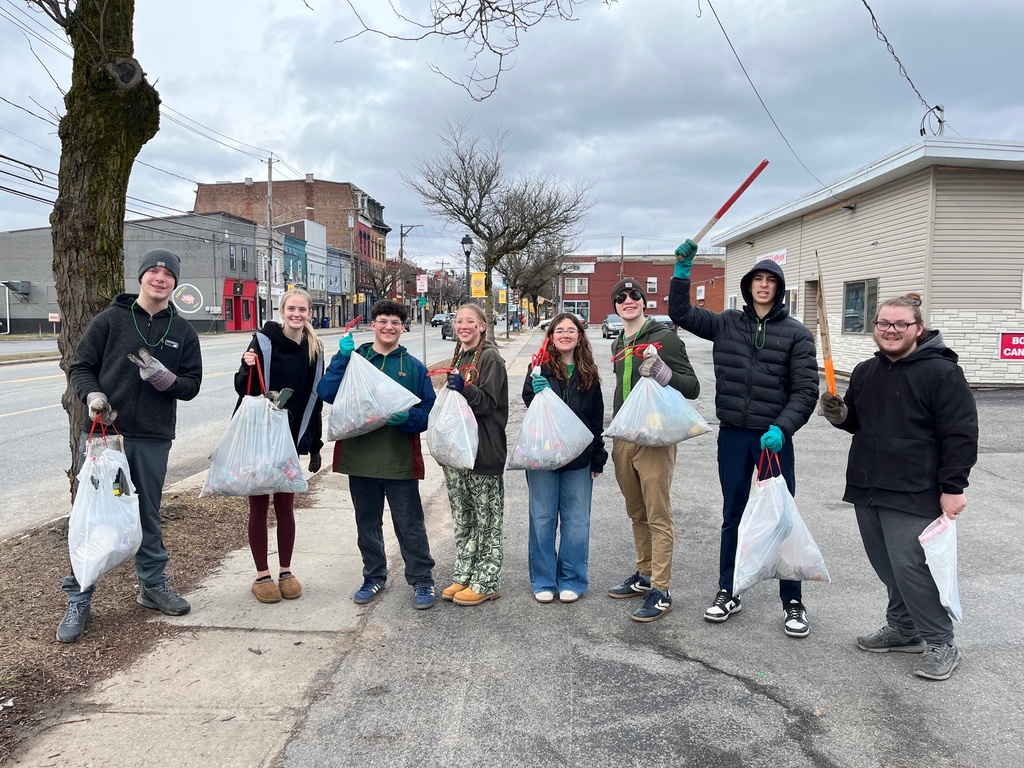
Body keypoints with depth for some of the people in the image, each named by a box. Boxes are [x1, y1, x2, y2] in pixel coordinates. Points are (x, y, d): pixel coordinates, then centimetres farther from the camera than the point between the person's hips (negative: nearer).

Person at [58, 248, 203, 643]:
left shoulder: (183, 332, 7)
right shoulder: (111, 319, 0)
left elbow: (191, 385, 5)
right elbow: (80, 366, 3)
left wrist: (163, 377, -15)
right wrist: (92, 394, -17)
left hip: (153, 439, 2)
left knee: (148, 515, 13)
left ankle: (153, 584, 29)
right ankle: (78, 599, 15)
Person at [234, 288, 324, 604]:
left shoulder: (314, 350, 3)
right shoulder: (263, 342, -9)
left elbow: (315, 400, 8)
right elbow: (242, 390, -5)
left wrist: (315, 445, 9)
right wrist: (247, 368, -25)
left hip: (290, 439, 3)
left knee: (285, 506, 9)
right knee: (259, 505, 6)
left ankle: (286, 572, 23)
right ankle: (262, 575, 17)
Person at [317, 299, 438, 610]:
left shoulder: (414, 367, 2)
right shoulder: (354, 359, 3)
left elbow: (429, 410, 1)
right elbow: (327, 392, -11)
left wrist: (408, 418, -18)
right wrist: (342, 358, -19)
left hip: (400, 460, -2)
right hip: (359, 456, 2)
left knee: (410, 524, 5)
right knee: (367, 523, 15)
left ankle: (422, 581, 19)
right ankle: (374, 577, 32)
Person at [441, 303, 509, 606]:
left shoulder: (490, 357, -9)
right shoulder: (459, 357, 15)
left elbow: (489, 402, -17)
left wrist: (463, 387, -29)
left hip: (484, 450, -8)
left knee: (486, 519, 1)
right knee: (462, 518, 14)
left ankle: (486, 582, 10)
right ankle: (463, 576, 24)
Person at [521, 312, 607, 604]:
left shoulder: (588, 373, 5)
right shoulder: (540, 369, -2)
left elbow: (597, 418, 7)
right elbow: (529, 403, -13)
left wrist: (598, 458, 5)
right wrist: (540, 393, -34)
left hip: (578, 458, 2)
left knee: (576, 520, 8)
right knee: (543, 518, 8)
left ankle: (572, 580, 23)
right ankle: (543, 580, 21)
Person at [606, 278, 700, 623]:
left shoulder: (665, 337, -8)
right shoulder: (618, 344, 14)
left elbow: (692, 387, -11)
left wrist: (664, 373, -30)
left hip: (655, 439, -7)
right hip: (623, 439, 7)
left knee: (658, 517, -3)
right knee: (637, 514, 16)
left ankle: (661, 591, 4)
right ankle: (644, 575, 30)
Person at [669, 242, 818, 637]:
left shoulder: (796, 333, -2)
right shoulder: (726, 323, 6)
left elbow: (805, 390, -7)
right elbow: (680, 312, 6)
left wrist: (781, 428, -20)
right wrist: (683, 268, -4)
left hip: (774, 438, -2)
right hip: (732, 435, 2)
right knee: (733, 517, 14)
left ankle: (793, 602, 19)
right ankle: (727, 592, 28)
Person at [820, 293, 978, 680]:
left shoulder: (940, 372, -10)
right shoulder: (865, 372, 11)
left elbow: (960, 434, -12)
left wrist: (953, 487, -16)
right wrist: (839, 413, 0)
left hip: (913, 495, -7)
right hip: (867, 488, 7)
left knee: (910, 566, -8)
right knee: (887, 566, 14)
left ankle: (940, 643, 8)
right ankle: (903, 628, 30)